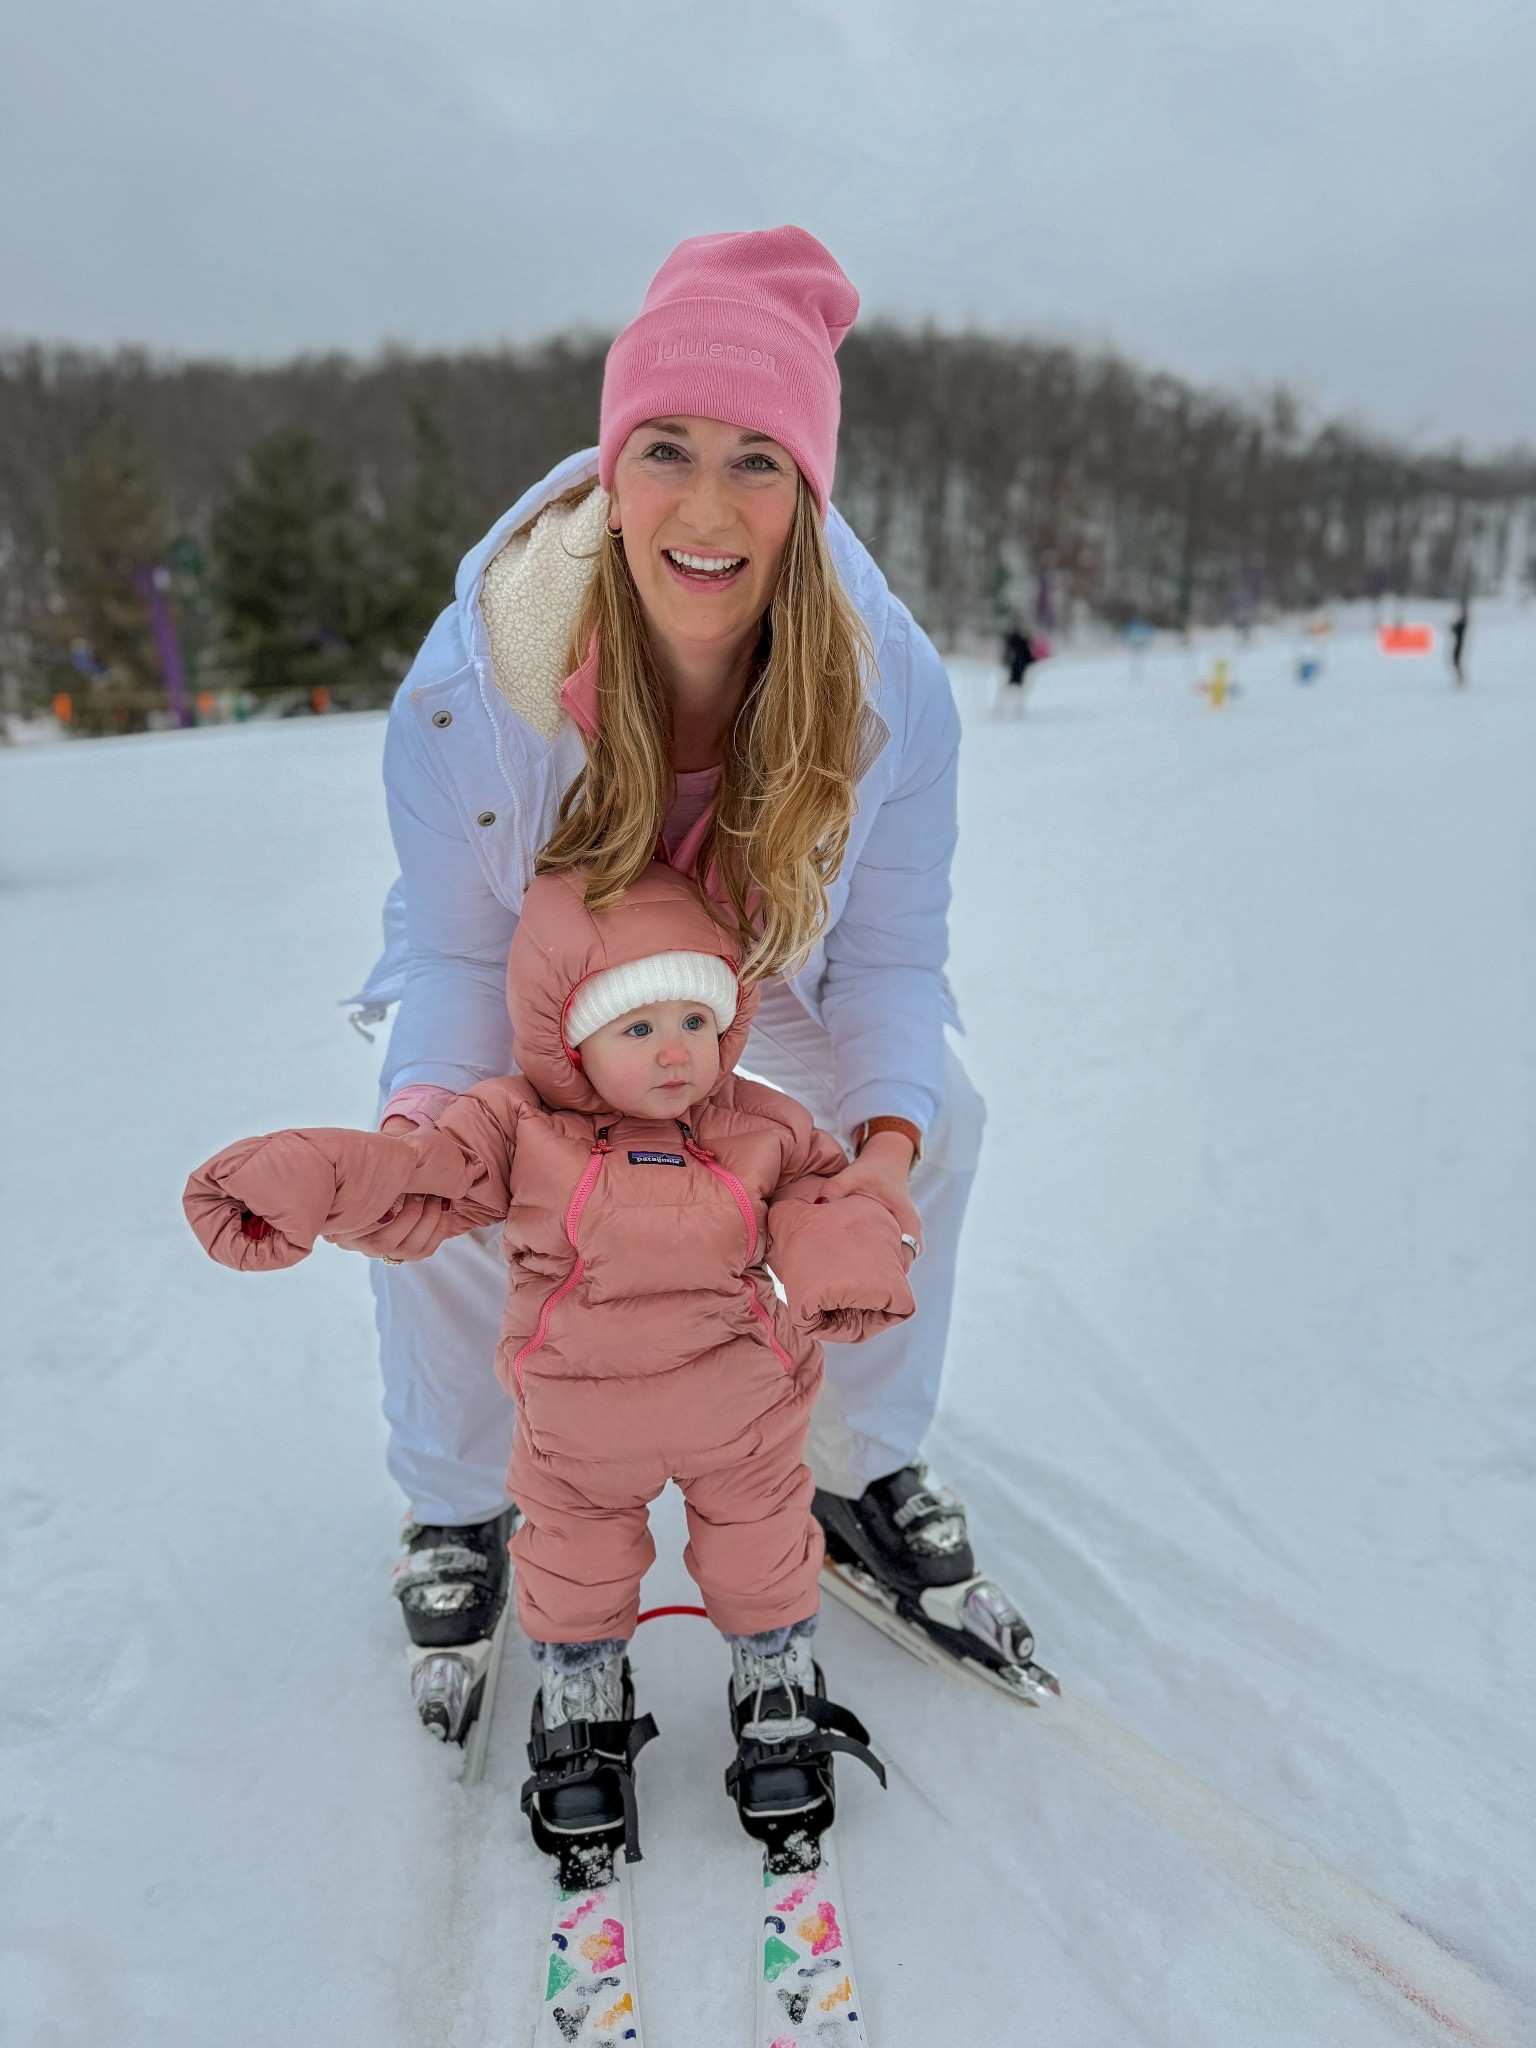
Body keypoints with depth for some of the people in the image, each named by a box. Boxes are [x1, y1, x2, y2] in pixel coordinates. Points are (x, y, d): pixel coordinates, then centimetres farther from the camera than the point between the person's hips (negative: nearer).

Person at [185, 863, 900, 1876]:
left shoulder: (761, 1129, -12)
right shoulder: (518, 1129, -17)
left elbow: (827, 1192, -2)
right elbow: (407, 1194, -15)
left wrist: (848, 1256, -24)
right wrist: (300, 1186, -31)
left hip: (740, 1413, 1)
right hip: (578, 1422, 0)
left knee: (763, 1554, 18)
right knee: (575, 1564, 19)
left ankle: (779, 1703, 47)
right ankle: (582, 1713, 48)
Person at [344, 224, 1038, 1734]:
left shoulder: (892, 688, -32)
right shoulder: (468, 687, -36)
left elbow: (890, 955, -22)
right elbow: (456, 953, -23)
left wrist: (885, 1132, -40)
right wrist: (422, 1105, -43)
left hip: (759, 963, 2)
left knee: (934, 1117, -10)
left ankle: (859, 1479, 14)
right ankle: (456, 1510, 13)